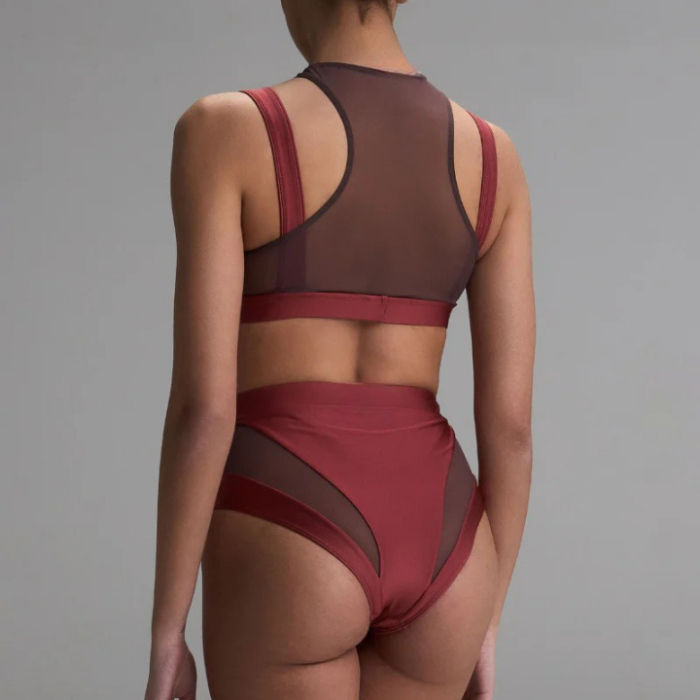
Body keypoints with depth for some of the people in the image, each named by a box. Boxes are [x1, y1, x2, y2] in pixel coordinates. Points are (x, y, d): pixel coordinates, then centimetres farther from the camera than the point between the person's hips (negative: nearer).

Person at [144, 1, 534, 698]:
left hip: (282, 566, -5)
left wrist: (164, 635, -3)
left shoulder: (224, 131, -8)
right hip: (432, 550, 5)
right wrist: (481, 627, 14)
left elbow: (202, 405, -13)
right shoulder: (491, 154, 5)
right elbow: (511, 421, 3)